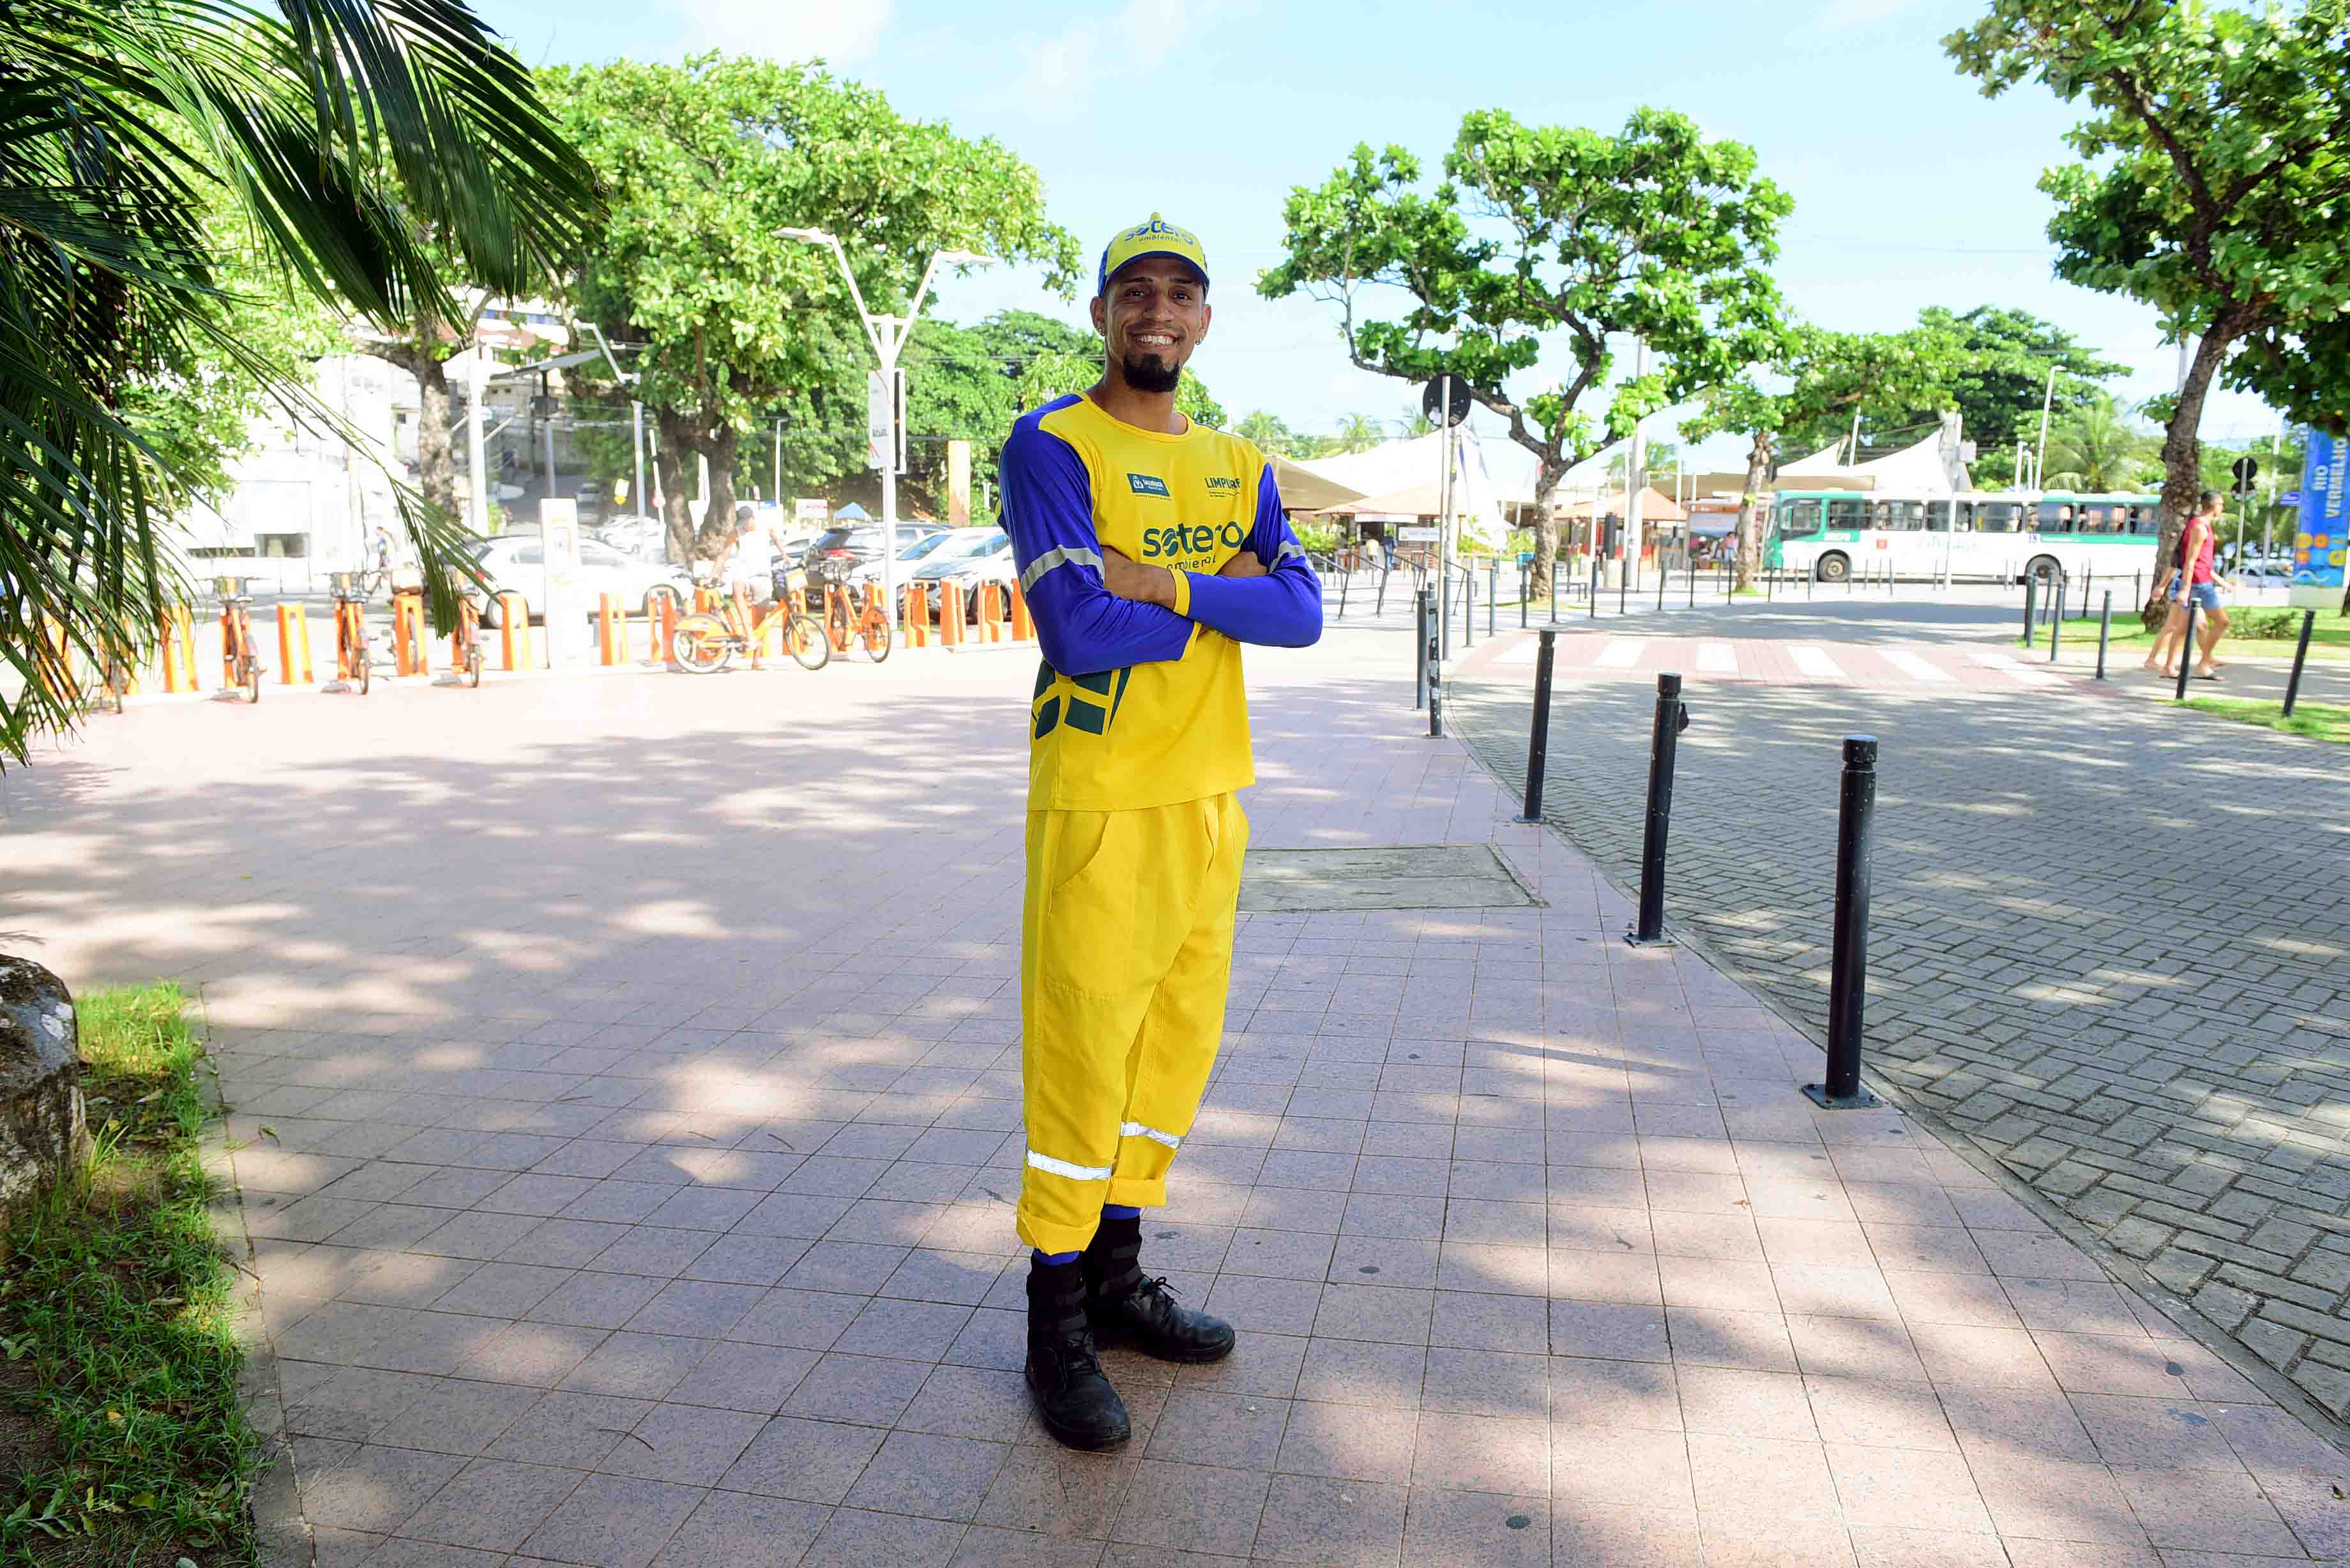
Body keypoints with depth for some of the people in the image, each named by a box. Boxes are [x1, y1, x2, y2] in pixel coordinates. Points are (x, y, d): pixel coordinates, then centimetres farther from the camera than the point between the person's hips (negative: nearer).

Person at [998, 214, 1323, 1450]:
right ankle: (1057, 1323, 14)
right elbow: (1078, 629, -18)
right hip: (1099, 798, -6)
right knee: (1082, 1048, -2)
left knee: (1179, 1037, 13)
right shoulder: (1052, 446, -6)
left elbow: (1301, 612, 0)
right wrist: (1226, 600, -6)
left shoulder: (1237, 465, 14)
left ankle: (1118, 1276, 31)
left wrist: (1172, 585, -15)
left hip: (1210, 792, 7)